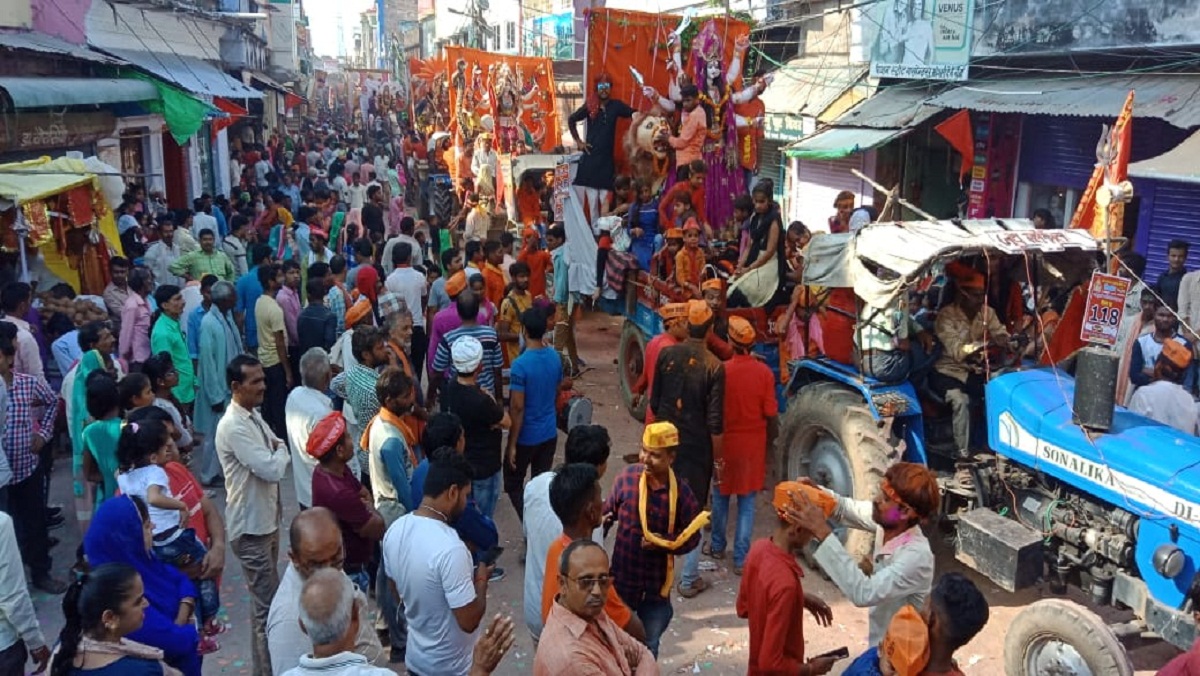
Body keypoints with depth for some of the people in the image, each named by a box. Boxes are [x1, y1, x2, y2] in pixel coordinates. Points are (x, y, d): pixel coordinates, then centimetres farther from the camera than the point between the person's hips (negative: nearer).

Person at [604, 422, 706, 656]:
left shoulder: (681, 493, -15)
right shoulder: (627, 477, -13)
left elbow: (692, 538, -6)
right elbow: (607, 511, 0)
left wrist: (665, 543, -22)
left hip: (656, 583, 0)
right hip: (622, 578, 0)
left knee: (648, 647, 22)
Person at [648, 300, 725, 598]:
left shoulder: (666, 355, -5)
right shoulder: (714, 366, -16)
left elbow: (654, 402, 3)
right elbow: (714, 422, -14)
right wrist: (719, 459, -3)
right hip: (697, 447, -3)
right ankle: (689, 579, 15)